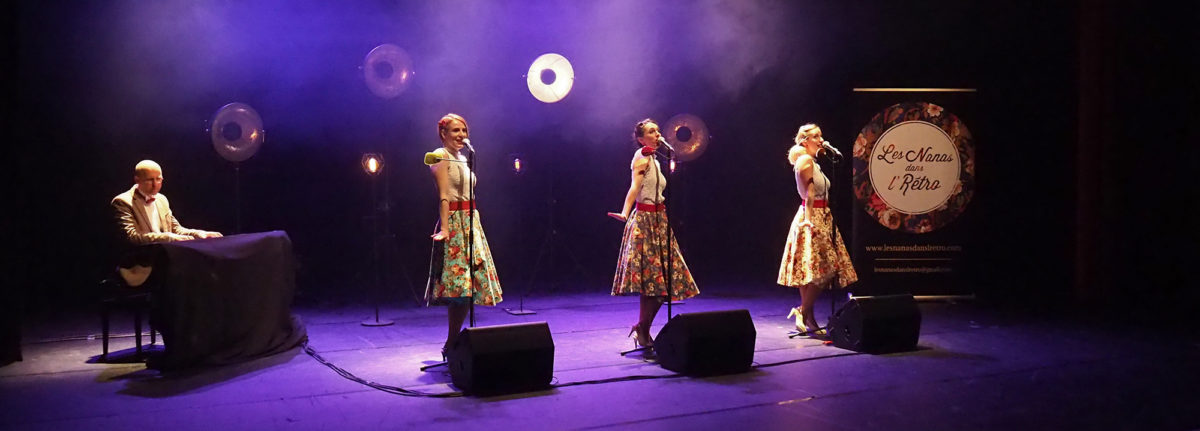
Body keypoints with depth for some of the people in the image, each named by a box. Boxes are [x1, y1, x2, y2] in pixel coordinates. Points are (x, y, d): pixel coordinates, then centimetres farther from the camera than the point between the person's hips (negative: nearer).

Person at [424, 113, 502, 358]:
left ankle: (453, 343, 12)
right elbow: (443, 196, -16)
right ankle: (451, 344, -7)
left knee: (467, 288, 6)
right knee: (460, 284, -13)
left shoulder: (462, 158, 19)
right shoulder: (440, 157, -6)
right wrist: (444, 229, -25)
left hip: (470, 223, 9)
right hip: (454, 222, -9)